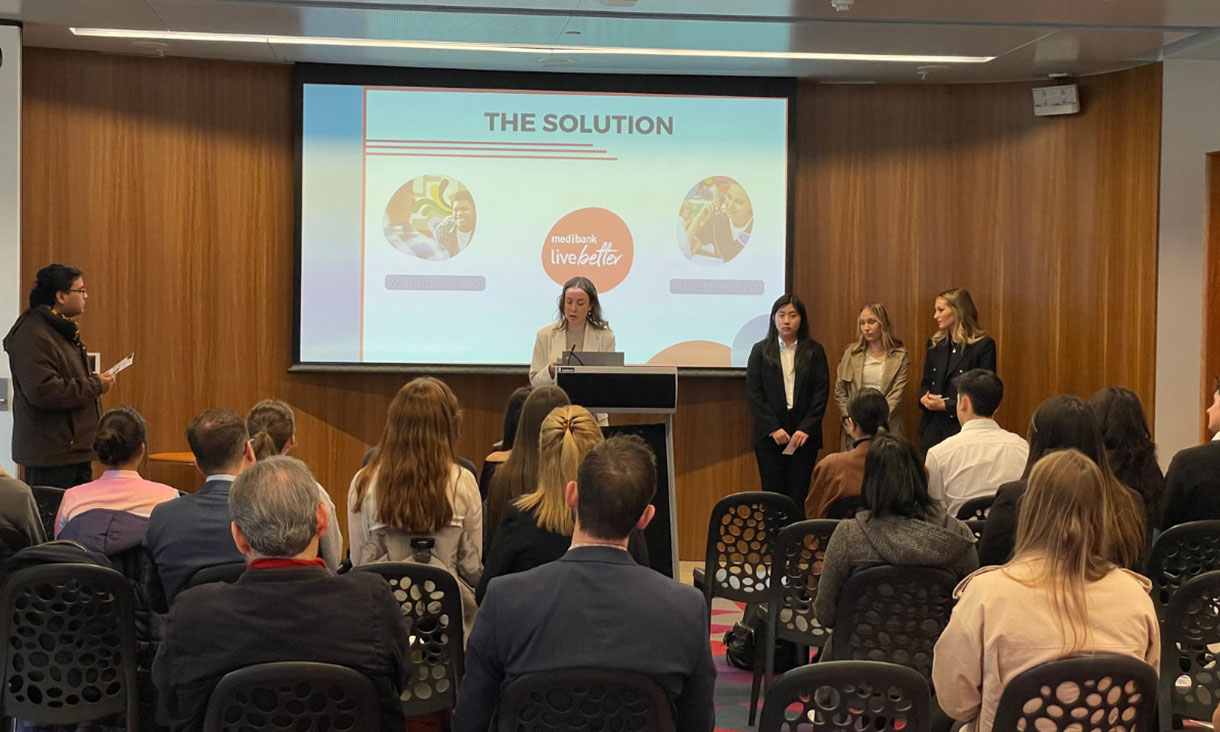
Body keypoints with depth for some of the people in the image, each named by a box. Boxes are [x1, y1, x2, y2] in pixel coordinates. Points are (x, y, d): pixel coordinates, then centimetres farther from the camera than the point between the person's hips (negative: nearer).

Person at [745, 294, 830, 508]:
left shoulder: (815, 351, 6)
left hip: (804, 436, 0)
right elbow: (752, 393, -1)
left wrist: (806, 428, -9)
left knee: (799, 497, 0)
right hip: (769, 436, 0)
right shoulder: (760, 350, 5)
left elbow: (822, 392, 1)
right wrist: (773, 428, -9)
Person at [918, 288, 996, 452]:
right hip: (932, 426, 5)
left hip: (963, 427, -5)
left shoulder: (984, 345, -6)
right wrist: (924, 397, -5)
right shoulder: (935, 343, 12)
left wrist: (946, 405, -14)